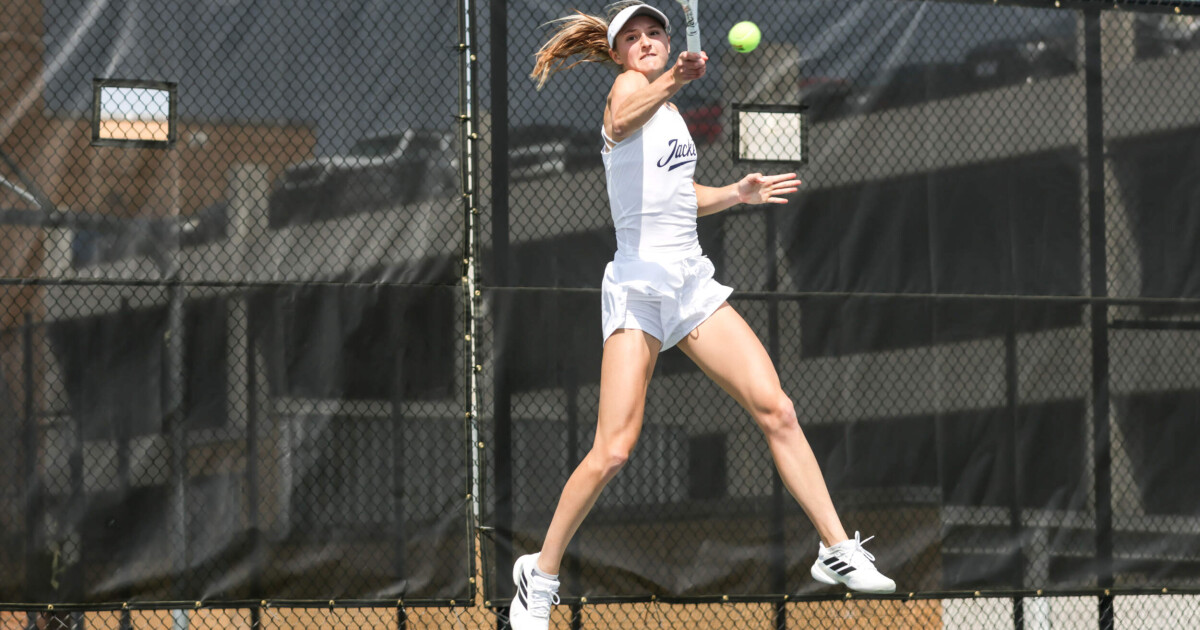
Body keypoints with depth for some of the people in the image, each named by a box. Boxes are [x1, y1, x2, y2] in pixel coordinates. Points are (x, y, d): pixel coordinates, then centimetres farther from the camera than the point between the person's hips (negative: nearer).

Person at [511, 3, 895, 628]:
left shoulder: (669, 108, 17)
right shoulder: (626, 88, -7)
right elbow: (623, 120, -35)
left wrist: (737, 193, 18)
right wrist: (668, 84, -54)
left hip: (693, 283, 7)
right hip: (638, 287, -7)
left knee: (777, 412, -3)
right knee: (612, 451, -14)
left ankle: (837, 552, 3)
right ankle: (540, 574, 4)